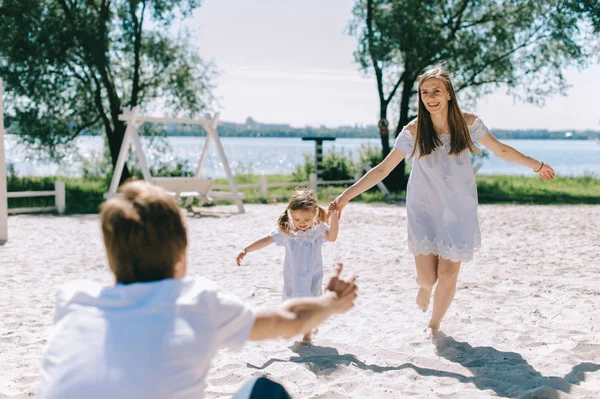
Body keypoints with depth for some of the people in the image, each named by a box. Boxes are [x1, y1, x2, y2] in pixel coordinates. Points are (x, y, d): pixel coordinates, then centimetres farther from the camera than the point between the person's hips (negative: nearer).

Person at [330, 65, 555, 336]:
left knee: (447, 276, -1)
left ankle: (434, 325, 28)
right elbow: (383, 169, -7)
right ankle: (425, 288, 34)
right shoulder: (414, 131, -10)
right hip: (424, 210, -1)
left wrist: (536, 165, 17)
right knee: (427, 278, -7)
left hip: (459, 211, 1)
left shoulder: (468, 123, -6)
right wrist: (347, 195, -13)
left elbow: (501, 150, 9)